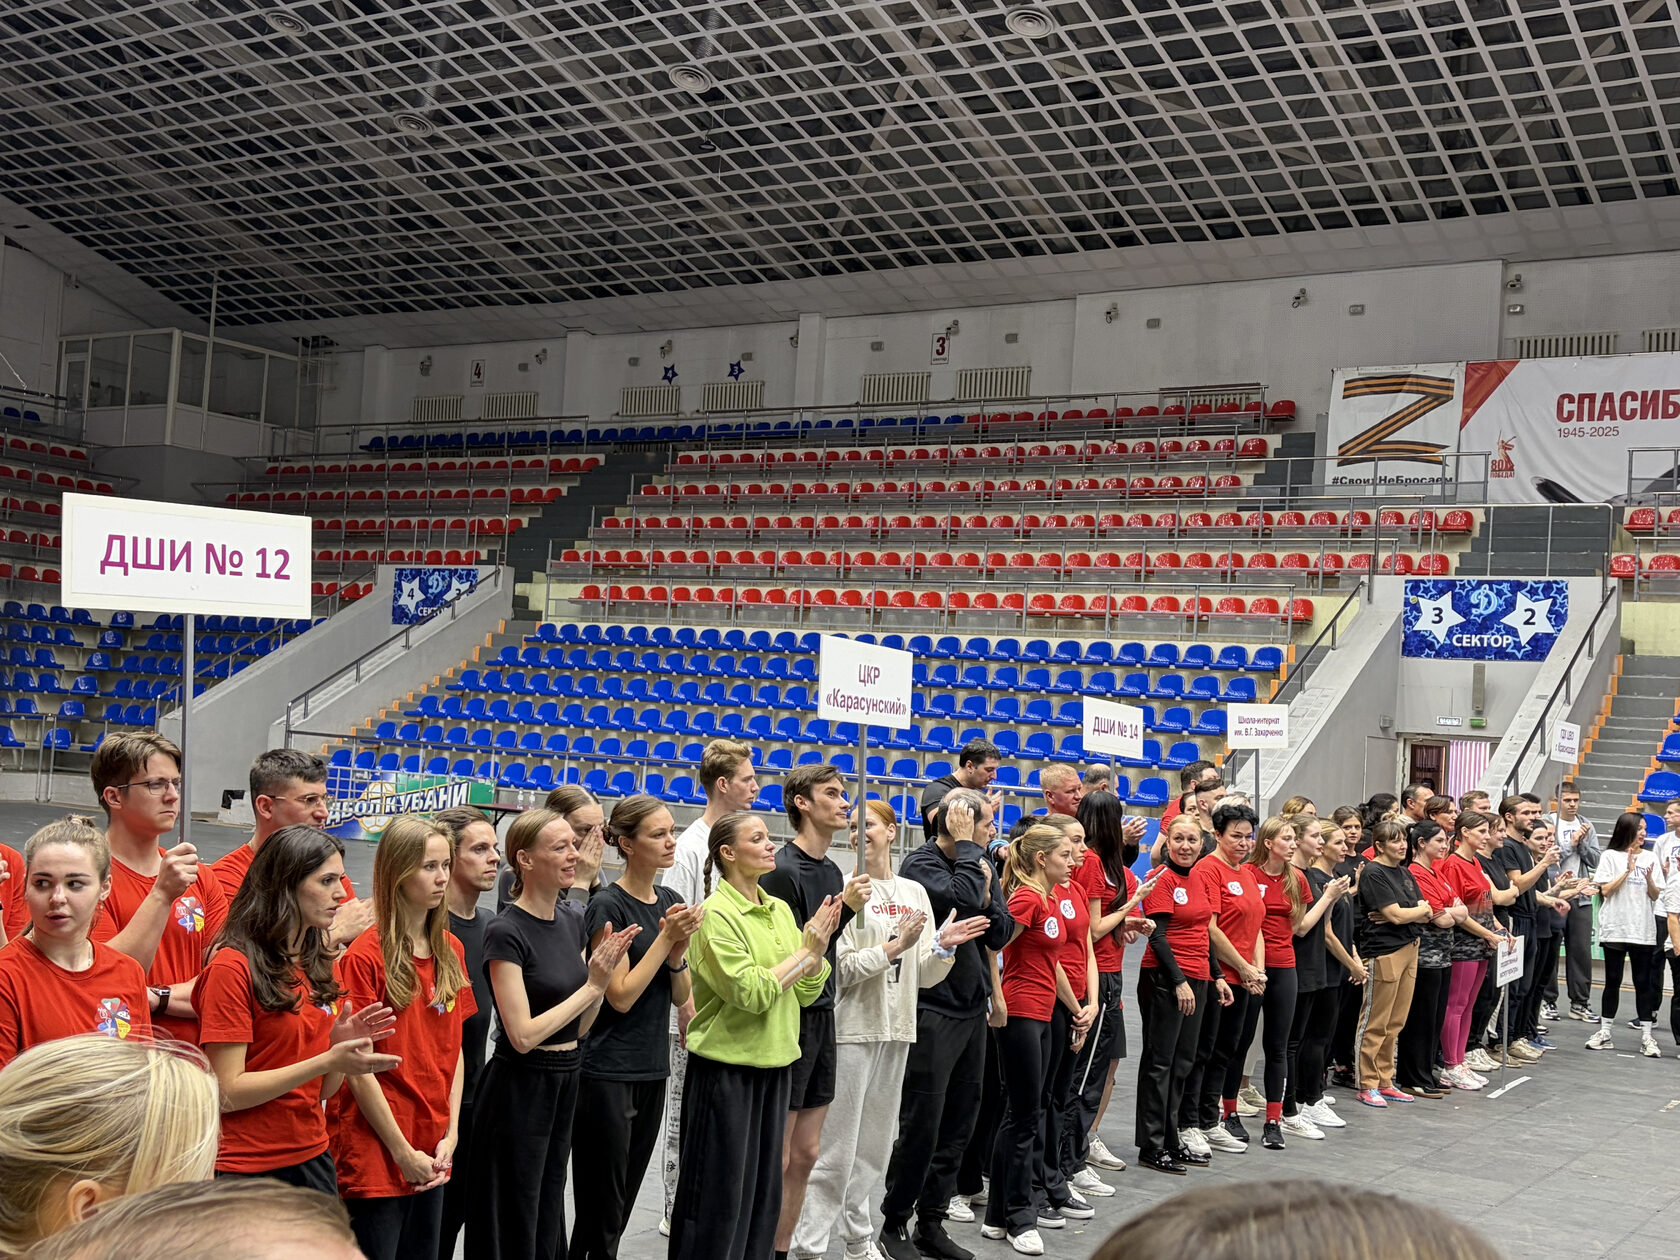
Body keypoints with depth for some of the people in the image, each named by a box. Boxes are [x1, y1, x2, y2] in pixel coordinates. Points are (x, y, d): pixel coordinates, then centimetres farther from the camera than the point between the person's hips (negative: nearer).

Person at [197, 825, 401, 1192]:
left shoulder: (319, 965, 9)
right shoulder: (233, 966, -13)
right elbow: (226, 1094, -16)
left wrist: (340, 1045, -7)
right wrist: (327, 1060, -22)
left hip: (312, 1159, 7)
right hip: (245, 1170, -7)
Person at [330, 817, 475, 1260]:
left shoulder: (451, 952, 7)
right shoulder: (366, 955, -12)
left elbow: (453, 1051, 10)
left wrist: (450, 1134, 1)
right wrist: (402, 1151, -12)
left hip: (431, 1154, 6)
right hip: (375, 1151, -6)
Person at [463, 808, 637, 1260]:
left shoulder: (572, 923, 6)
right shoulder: (506, 932, -16)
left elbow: (580, 1026, 9)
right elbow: (523, 1035, -21)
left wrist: (602, 976, -8)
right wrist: (591, 985, -16)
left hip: (565, 1083, 8)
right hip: (519, 1088, -7)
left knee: (549, 1218, 17)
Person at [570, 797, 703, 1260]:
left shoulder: (672, 903, 9)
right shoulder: (608, 906, -13)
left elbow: (679, 995, 9)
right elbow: (621, 996, -16)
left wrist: (680, 948, -10)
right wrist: (666, 938, -17)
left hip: (652, 1069, 7)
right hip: (607, 1073, -7)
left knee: (624, 1199, 14)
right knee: (600, 1208, 0)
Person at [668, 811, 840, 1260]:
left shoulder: (780, 910, 8)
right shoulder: (716, 914, -14)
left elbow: (806, 992, 7)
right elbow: (751, 991, -22)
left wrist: (820, 944, -9)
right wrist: (807, 949, -14)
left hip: (775, 1064, 7)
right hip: (726, 1067, -7)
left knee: (765, 1188, 15)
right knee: (720, 1192, 2)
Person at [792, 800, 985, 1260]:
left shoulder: (914, 892, 8)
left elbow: (924, 976, 10)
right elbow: (841, 969, -13)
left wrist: (943, 946, -8)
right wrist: (896, 945, -18)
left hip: (897, 1031, 6)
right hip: (852, 1028, -6)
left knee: (874, 1144, 15)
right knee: (836, 1147, -4)